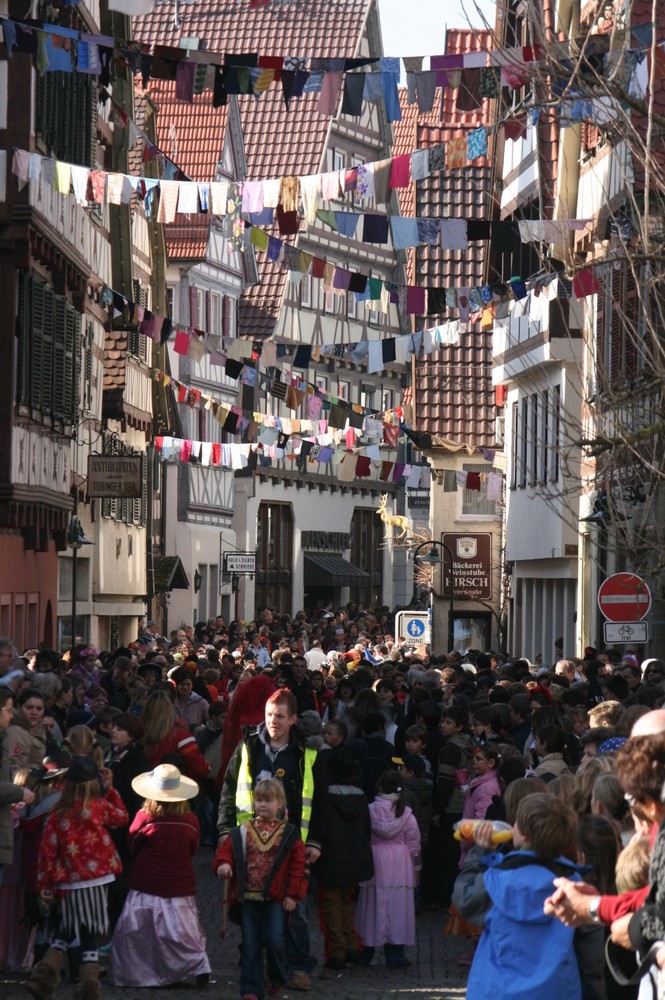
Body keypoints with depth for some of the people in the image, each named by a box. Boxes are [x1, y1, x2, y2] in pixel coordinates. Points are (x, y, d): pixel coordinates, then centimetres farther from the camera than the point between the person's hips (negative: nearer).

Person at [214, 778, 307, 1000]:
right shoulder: (242, 832, 6)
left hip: (275, 898, -2)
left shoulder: (288, 833, 1)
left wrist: (292, 894, -5)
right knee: (250, 945, 4)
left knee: (274, 940, -8)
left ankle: (278, 979, 17)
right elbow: (226, 849, 5)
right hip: (248, 897, 2)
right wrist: (223, 864, -19)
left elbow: (298, 864, 0)